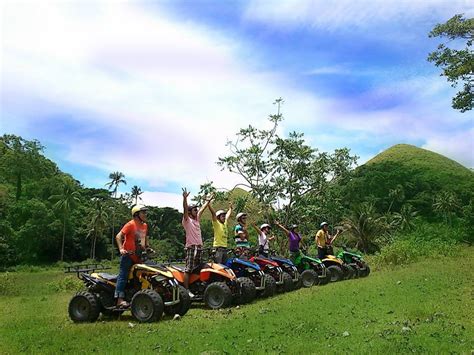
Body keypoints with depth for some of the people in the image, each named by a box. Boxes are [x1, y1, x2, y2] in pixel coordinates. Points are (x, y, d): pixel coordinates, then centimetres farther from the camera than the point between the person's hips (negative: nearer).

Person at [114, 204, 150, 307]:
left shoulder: (145, 225, 12)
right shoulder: (131, 224, -10)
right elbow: (118, 236, -15)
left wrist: (148, 248, 16)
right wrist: (121, 249, -25)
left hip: (138, 256, 8)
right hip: (128, 255, -7)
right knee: (123, 276, -8)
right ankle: (120, 299, -10)